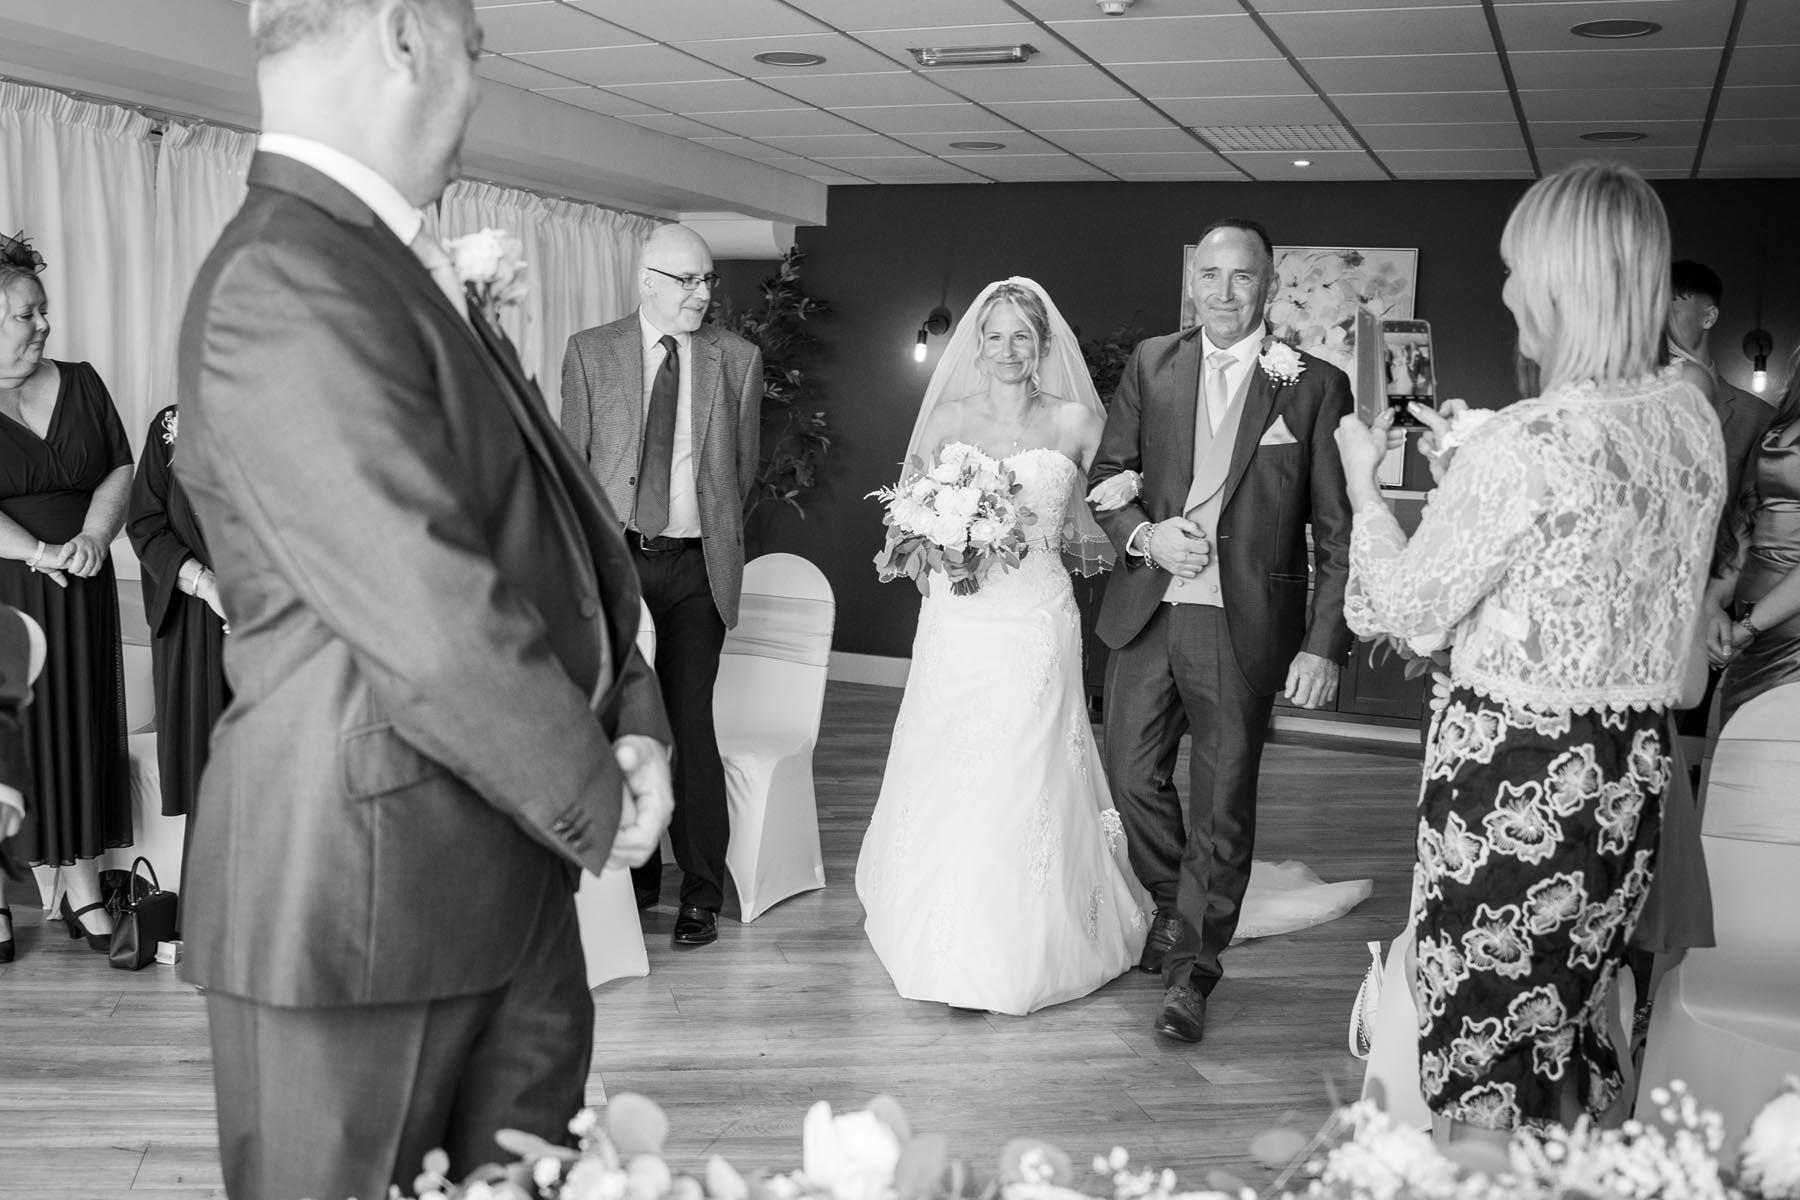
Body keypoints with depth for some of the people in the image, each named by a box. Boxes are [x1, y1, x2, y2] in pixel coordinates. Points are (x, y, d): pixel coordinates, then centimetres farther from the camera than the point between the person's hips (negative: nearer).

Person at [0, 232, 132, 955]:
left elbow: (121, 473, 8)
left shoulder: (80, 385, 9)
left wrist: (93, 537, -9)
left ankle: (82, 889, 10)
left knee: (81, 731, 4)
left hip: (79, 596, 4)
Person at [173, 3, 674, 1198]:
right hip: (368, 896, -9)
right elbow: (435, 628, -27)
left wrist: (634, 718, -1)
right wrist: (597, 800, -12)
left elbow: (555, 508, 12)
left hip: (506, 874, 9)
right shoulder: (285, 288, -22)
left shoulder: (405, 269, 10)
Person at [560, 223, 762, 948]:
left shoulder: (737, 359, 6)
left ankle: (701, 891, 8)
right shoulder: (590, 352, 5)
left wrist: (711, 531, 11)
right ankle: (635, 875, 21)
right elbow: (573, 458, 6)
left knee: (691, 725, -3)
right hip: (615, 560, 1)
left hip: (695, 568, 0)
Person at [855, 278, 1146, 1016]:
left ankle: (1023, 959, 15)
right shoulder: (948, 419, 5)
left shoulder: (1072, 422, 4)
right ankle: (948, 947, 19)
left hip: (1037, 628, -1)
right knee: (948, 788, 3)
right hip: (957, 623, 1)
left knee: (1027, 789, 1)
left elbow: (1086, 535, 10)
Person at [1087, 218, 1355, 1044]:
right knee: (1133, 775, 13)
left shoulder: (1315, 386, -5)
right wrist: (1142, 534, -11)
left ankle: (1192, 971, 21)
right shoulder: (1151, 364, 5)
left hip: (1241, 626, -3)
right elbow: (1108, 471, 10)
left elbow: (1338, 531, -5)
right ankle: (1175, 908, 40)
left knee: (1223, 803, 5)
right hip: (1147, 612, 4)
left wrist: (1323, 645, -12)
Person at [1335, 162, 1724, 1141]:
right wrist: (1463, 465, 17)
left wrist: (1363, 476, 5)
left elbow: (1410, 605, -11)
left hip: (1514, 769, -7)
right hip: (1630, 771, 7)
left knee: (1479, 1070, 8)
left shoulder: (1525, 443, -22)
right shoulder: (1692, 419, 1)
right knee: (1568, 1030, 23)